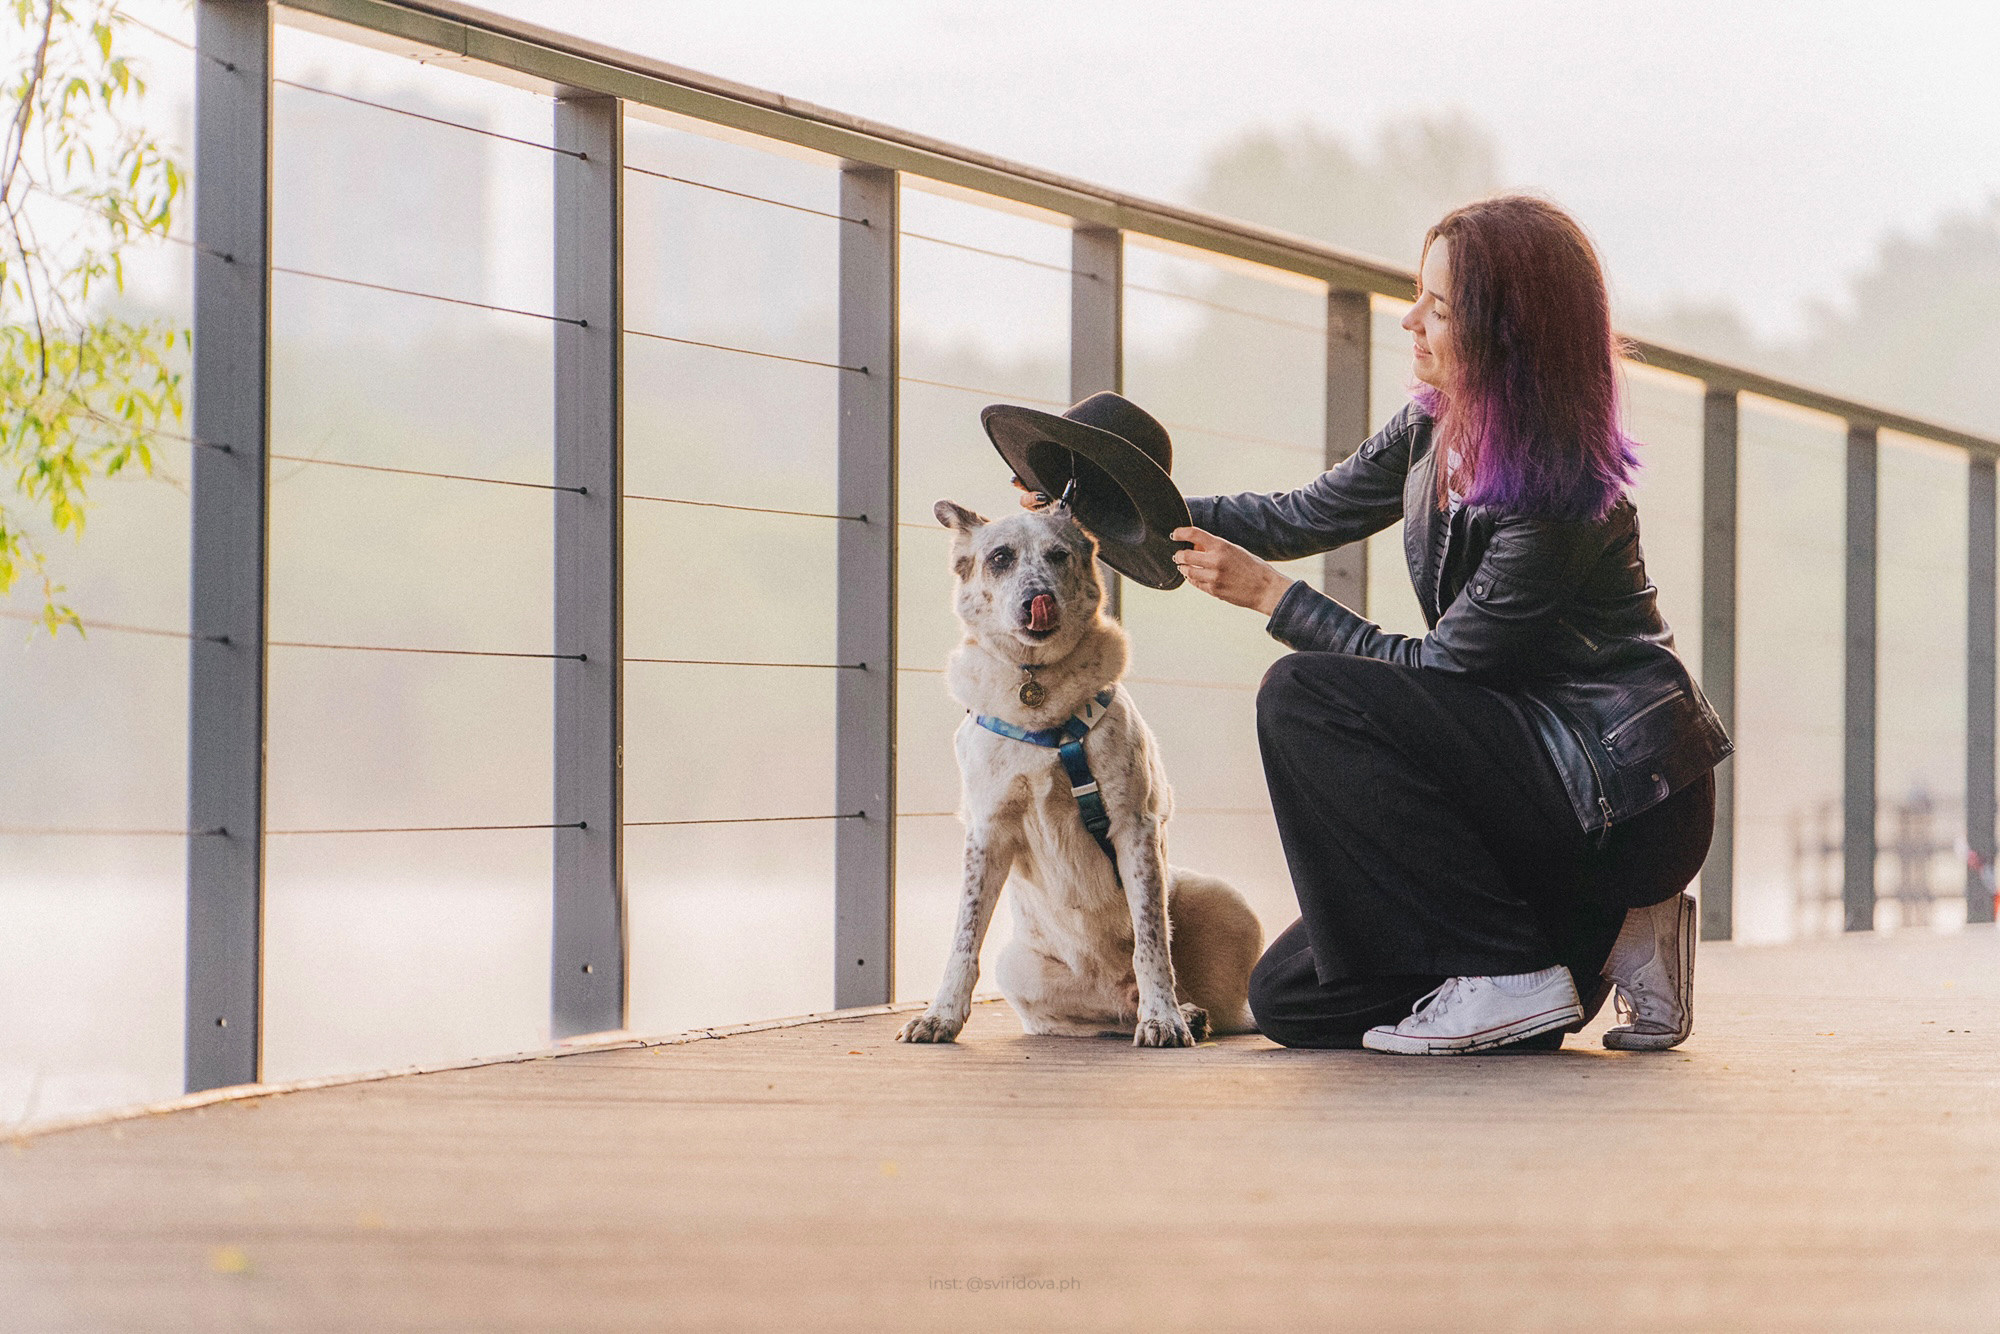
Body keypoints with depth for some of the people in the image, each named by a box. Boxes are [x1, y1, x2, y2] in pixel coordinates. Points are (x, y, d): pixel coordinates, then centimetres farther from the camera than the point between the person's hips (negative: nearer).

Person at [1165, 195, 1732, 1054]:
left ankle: (1509, 974, -16)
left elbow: (1435, 667, -17)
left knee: (1306, 699, -22)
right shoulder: (1433, 430, 2)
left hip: (1628, 807, -9)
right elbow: (1306, 516, 17)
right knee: (1290, 1001, 4)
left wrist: (1269, 593, -14)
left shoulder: (1559, 495, -23)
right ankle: (1597, 942, 9)